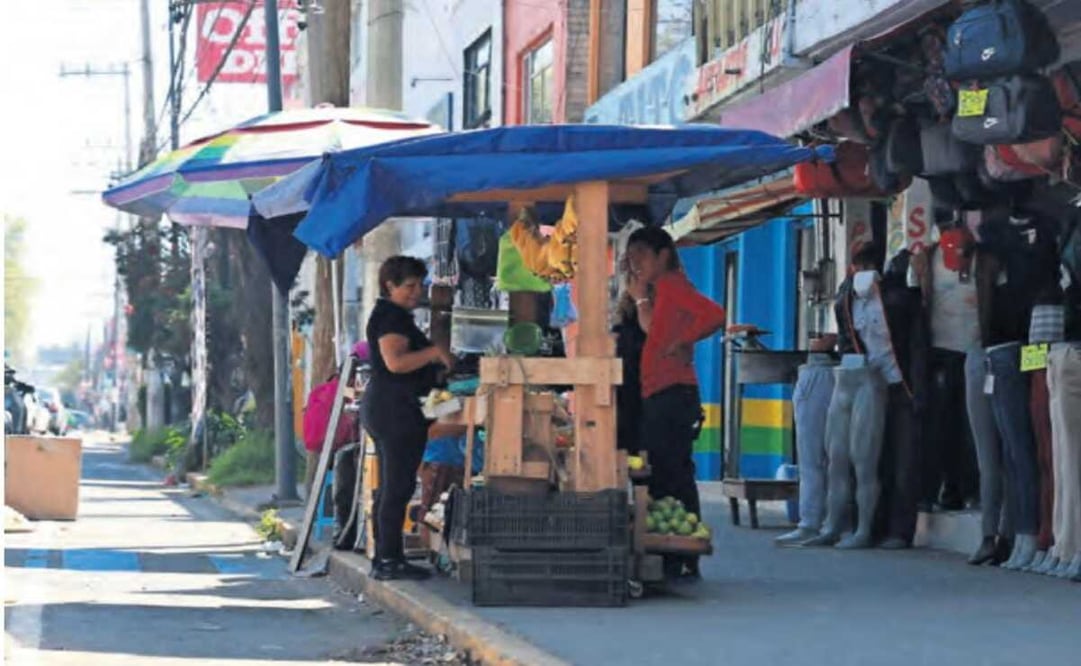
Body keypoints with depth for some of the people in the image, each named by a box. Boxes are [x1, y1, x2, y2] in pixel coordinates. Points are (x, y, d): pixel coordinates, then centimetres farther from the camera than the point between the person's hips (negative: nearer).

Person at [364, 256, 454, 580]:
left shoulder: (387, 315, 20)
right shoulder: (392, 316, -13)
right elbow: (395, 361, -25)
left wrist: (434, 361, 18)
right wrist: (435, 352, -17)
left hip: (381, 407, 11)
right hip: (397, 408, -11)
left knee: (389, 487, 12)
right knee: (398, 486, -9)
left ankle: (384, 558, 15)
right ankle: (389, 559, -9)